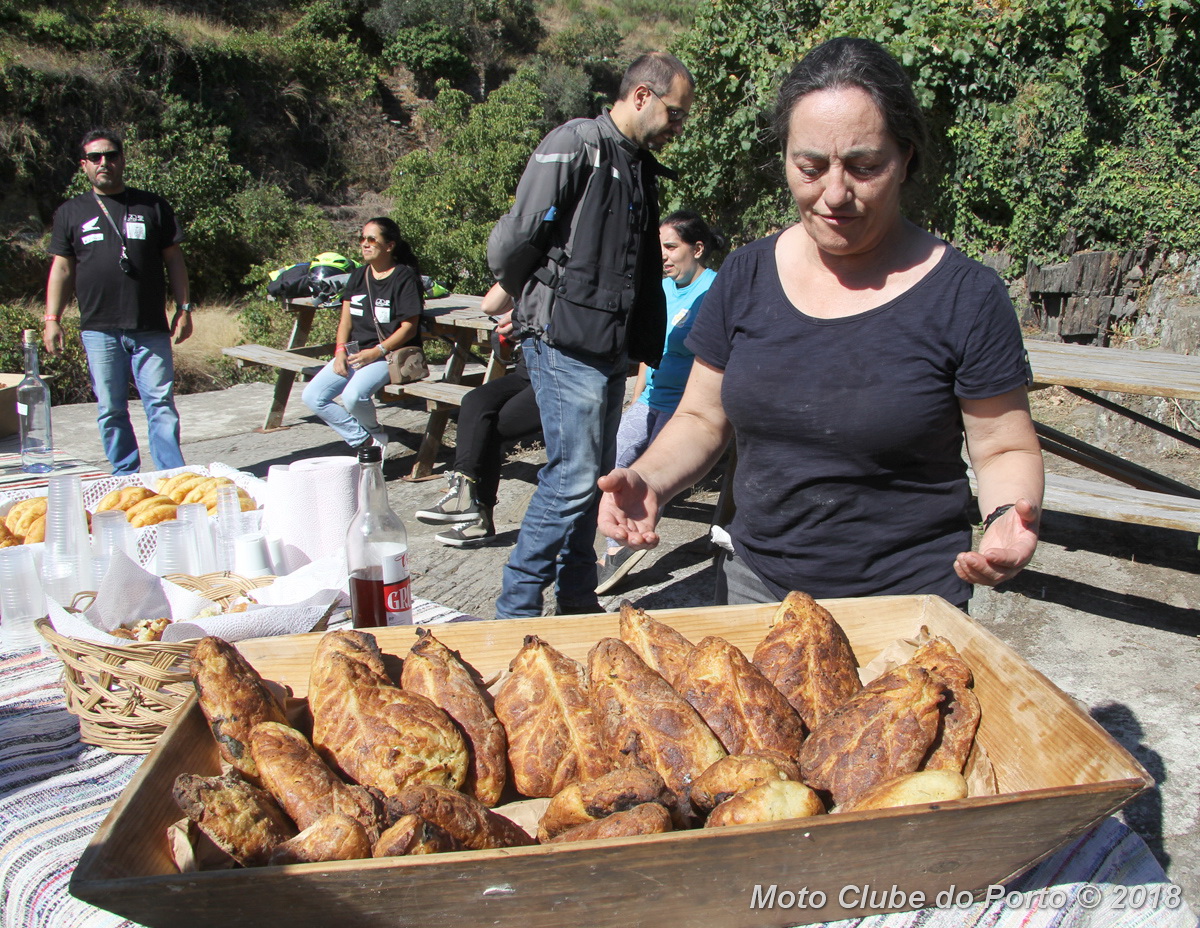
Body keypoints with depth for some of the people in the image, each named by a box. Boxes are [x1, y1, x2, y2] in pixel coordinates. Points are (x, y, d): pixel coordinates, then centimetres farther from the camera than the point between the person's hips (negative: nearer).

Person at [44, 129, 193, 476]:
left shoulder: (152, 206, 10)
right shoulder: (71, 212, 12)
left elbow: (174, 260, 10)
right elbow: (62, 269, 11)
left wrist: (183, 308, 3)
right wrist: (52, 319, 4)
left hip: (150, 329, -1)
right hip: (98, 330, 1)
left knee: (161, 404, -4)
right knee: (110, 410, 5)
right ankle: (126, 479, 15)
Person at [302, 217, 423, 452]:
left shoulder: (405, 277, -6)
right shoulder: (358, 276, 15)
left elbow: (409, 327, -11)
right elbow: (346, 318, 13)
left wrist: (377, 352, -19)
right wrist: (340, 350, -4)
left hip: (389, 354, -7)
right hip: (353, 351, 8)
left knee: (353, 395, -32)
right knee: (312, 396, -7)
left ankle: (376, 434, -1)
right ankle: (363, 440, -1)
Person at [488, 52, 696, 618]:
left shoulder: (642, 167, 19)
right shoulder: (575, 146, -8)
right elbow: (513, 240, -10)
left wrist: (646, 349, 16)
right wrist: (528, 300, 7)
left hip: (610, 348, 8)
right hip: (564, 342, -8)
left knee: (594, 475, 12)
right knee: (573, 477, -9)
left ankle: (577, 601, 24)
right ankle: (515, 610, 3)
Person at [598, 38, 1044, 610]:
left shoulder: (966, 298, -11)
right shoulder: (744, 278, -1)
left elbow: (1005, 449, -3)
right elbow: (702, 419, 6)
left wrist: (1008, 518, -24)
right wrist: (649, 480, -13)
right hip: (755, 584, 3)